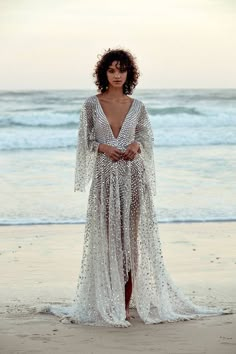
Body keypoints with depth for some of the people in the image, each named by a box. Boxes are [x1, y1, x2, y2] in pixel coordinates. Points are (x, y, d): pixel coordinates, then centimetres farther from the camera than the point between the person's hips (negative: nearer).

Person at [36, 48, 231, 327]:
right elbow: (85, 141, 4)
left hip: (133, 176, 1)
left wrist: (136, 145, -12)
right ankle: (107, 305, 6)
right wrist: (104, 148, -14)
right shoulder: (91, 105, 3)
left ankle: (127, 305, 5)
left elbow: (147, 139, 9)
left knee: (130, 238, 0)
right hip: (105, 176, -1)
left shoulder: (137, 107, 7)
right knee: (107, 238, -1)